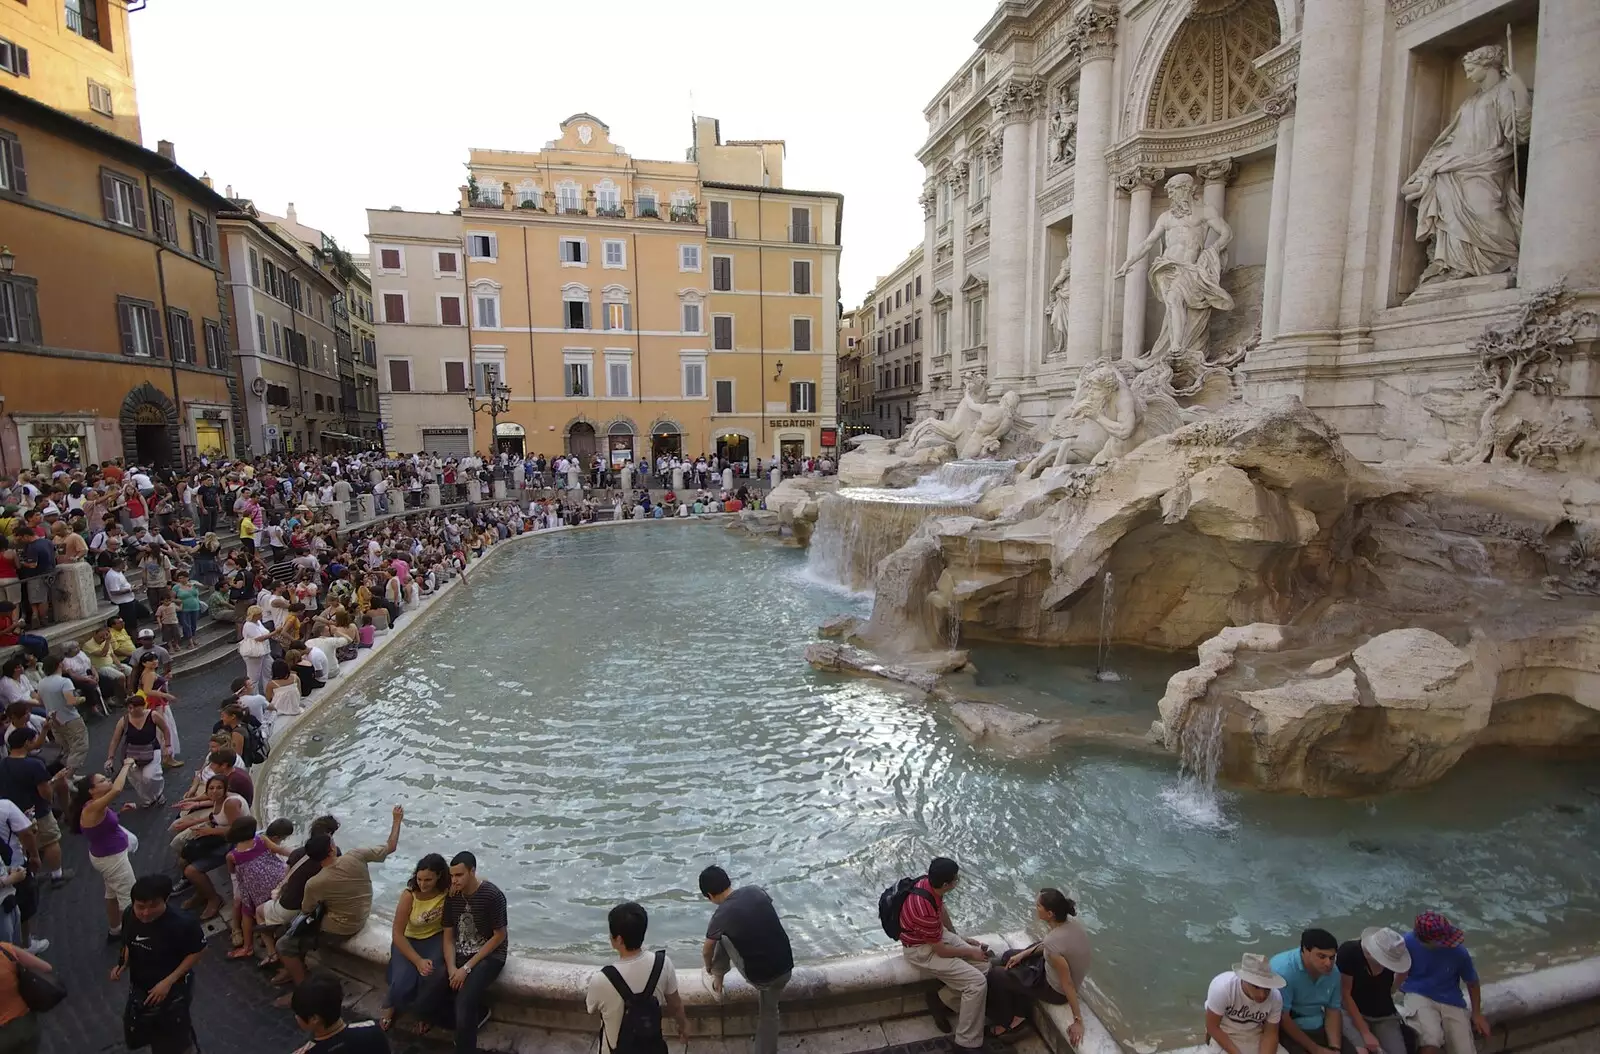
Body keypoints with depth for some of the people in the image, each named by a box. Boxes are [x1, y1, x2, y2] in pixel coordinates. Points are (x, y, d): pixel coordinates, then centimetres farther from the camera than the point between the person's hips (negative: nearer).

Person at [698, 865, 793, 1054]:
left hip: (758, 976, -3)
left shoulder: (721, 916, -10)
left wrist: (710, 969, 32)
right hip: (785, 968, 3)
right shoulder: (756, 890, -1)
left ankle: (718, 976, 36)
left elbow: (706, 952, 10)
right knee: (768, 1012, 30)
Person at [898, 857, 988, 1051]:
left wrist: (960, 938, 17)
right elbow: (941, 951, -22)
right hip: (922, 950, -8)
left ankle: (940, 999, 13)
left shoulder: (929, 882, -13)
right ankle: (967, 1042, -3)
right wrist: (971, 952, -8)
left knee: (984, 965, 1)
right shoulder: (924, 909, -37)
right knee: (977, 982, -16)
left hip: (938, 935, 9)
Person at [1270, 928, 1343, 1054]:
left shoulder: (1333, 973, -5)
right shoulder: (1283, 970, -27)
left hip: (1318, 1027, 7)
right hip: (1287, 1029, -7)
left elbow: (1333, 1011, 4)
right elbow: (1282, 1018, -23)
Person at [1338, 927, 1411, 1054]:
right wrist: (1365, 1033, -19)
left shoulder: (1394, 955, -12)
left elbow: (1402, 972, 16)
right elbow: (1345, 994, -18)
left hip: (1384, 1016, 4)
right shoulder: (1348, 952, -23)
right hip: (1351, 1012, -4)